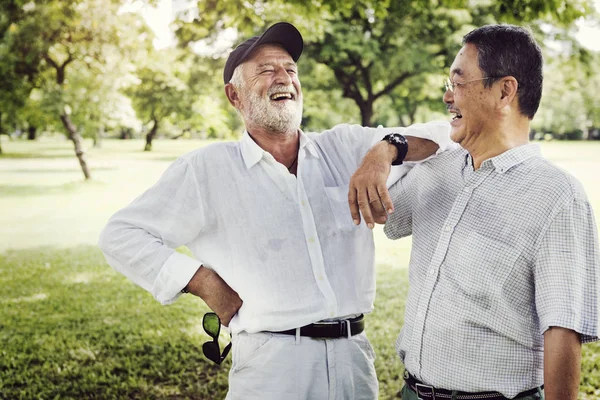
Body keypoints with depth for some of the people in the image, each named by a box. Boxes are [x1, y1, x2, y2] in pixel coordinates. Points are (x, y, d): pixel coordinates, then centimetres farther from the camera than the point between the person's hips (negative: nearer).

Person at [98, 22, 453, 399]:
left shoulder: (346, 147, 7)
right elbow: (121, 235, 1)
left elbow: (441, 138, 5)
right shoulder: (207, 169, -1)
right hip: (272, 364, -3)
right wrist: (202, 282, -8)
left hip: (355, 357, 4)